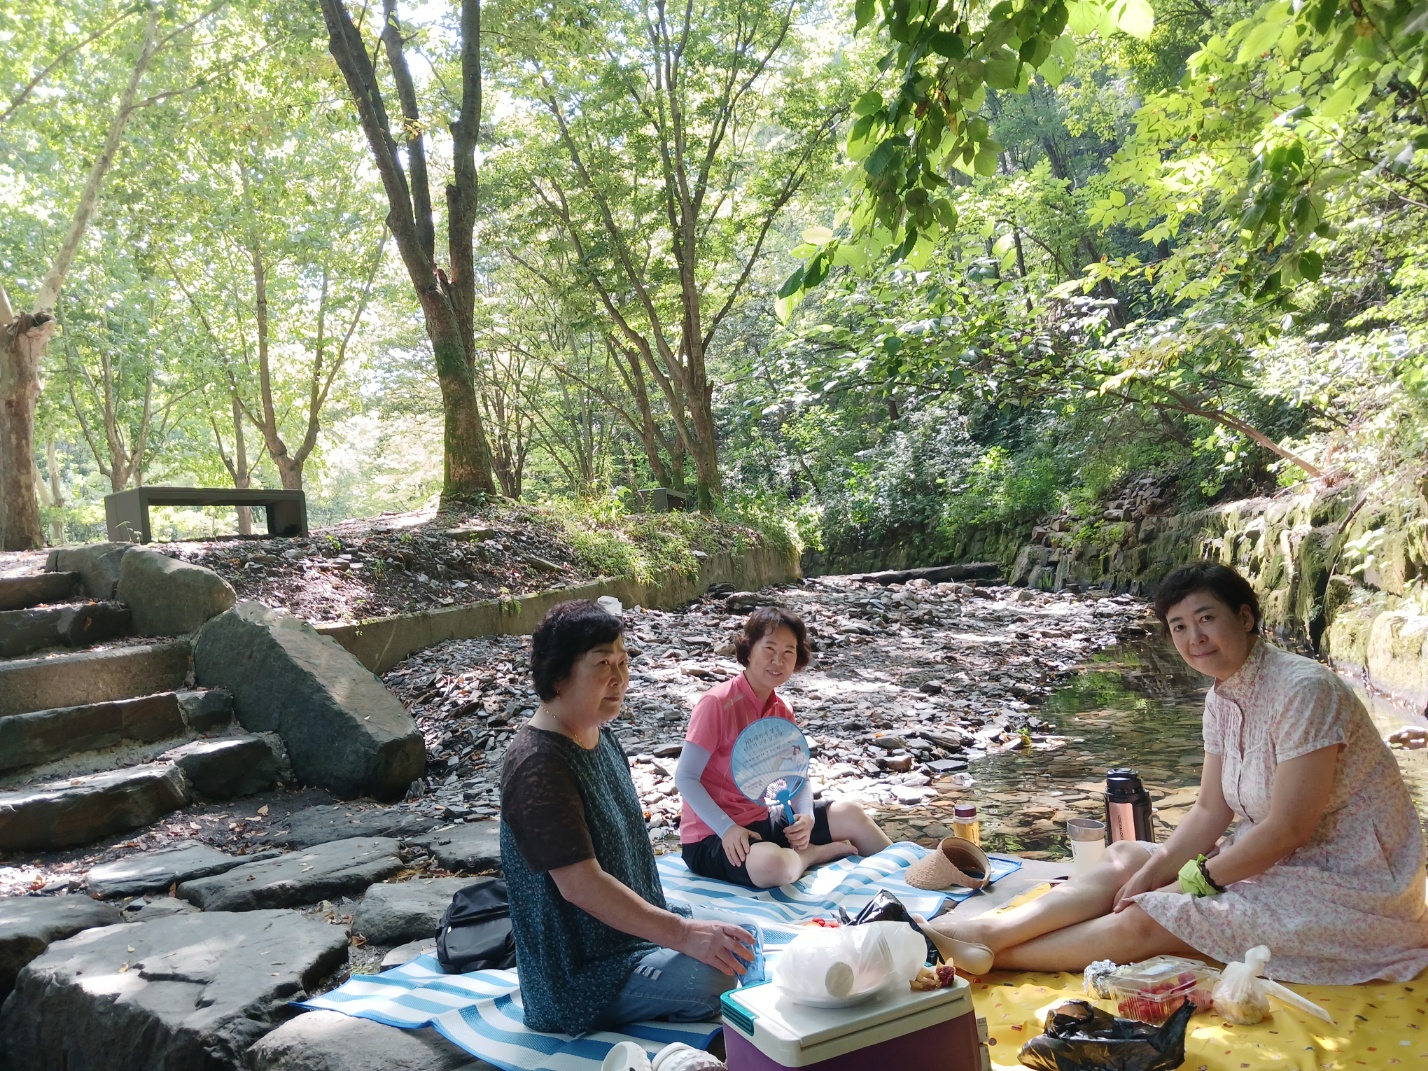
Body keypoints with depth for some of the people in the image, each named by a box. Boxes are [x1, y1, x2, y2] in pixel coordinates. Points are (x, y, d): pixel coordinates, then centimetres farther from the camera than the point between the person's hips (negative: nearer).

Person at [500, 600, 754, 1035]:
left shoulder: (600, 736, 7)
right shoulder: (537, 766, -25)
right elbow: (580, 885, -29)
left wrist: (671, 922, 12)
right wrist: (683, 935, -30)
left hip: (634, 929, 10)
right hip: (580, 971, -10)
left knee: (738, 945, 4)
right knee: (717, 976, -26)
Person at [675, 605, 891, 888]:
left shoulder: (782, 713, 5)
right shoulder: (717, 703, -18)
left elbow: (798, 777, 9)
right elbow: (685, 777, -19)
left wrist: (806, 817, -12)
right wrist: (727, 828, -27)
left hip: (759, 823, 8)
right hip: (711, 836, -7)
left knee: (848, 814, 0)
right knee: (772, 864, -35)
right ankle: (822, 852, -4)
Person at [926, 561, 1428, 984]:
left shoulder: (1303, 690, -24)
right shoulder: (1222, 698, 4)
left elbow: (1288, 829, -24)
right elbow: (1210, 810, 5)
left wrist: (1198, 878, -14)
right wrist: (1154, 871, -9)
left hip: (1343, 887, -8)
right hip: (1274, 860, 8)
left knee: (1144, 922, -19)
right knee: (1123, 858, -3)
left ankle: (993, 954, -13)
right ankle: (985, 932, -13)